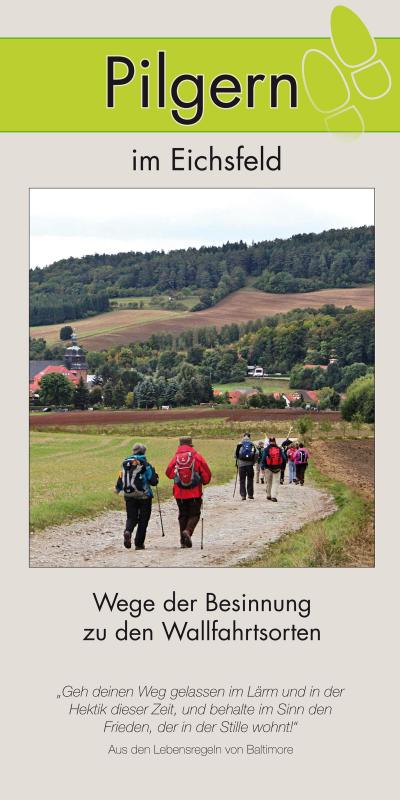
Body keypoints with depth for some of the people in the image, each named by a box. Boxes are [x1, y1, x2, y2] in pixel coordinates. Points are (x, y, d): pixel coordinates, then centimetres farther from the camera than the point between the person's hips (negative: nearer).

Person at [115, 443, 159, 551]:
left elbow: (120, 478, 8)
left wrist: (118, 489, 29)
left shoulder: (125, 463, 2)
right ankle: (139, 544, 8)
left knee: (131, 517, 12)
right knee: (143, 520, 8)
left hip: (129, 496, 3)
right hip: (143, 496, -3)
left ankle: (128, 531, -21)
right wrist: (155, 475, 13)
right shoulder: (145, 465, -10)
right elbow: (153, 481, -10)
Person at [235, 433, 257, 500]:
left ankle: (243, 495, 0)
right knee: (250, 480, 10)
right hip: (250, 464, 0)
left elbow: (235, 454, 2)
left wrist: (237, 462, 16)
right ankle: (250, 495, 10)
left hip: (241, 464, 0)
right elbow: (256, 454, -4)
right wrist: (253, 462, 8)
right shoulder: (252, 445, 3)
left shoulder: (239, 444, 2)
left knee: (242, 480, 5)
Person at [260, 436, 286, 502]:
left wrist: (262, 467, 1)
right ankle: (273, 496, -13)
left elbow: (263, 459, -9)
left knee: (268, 482, 16)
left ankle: (269, 495, 25)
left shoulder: (266, 449, -6)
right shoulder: (279, 449, -1)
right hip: (277, 468, 0)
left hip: (268, 468, 0)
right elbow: (284, 458, 1)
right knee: (275, 482, 2)